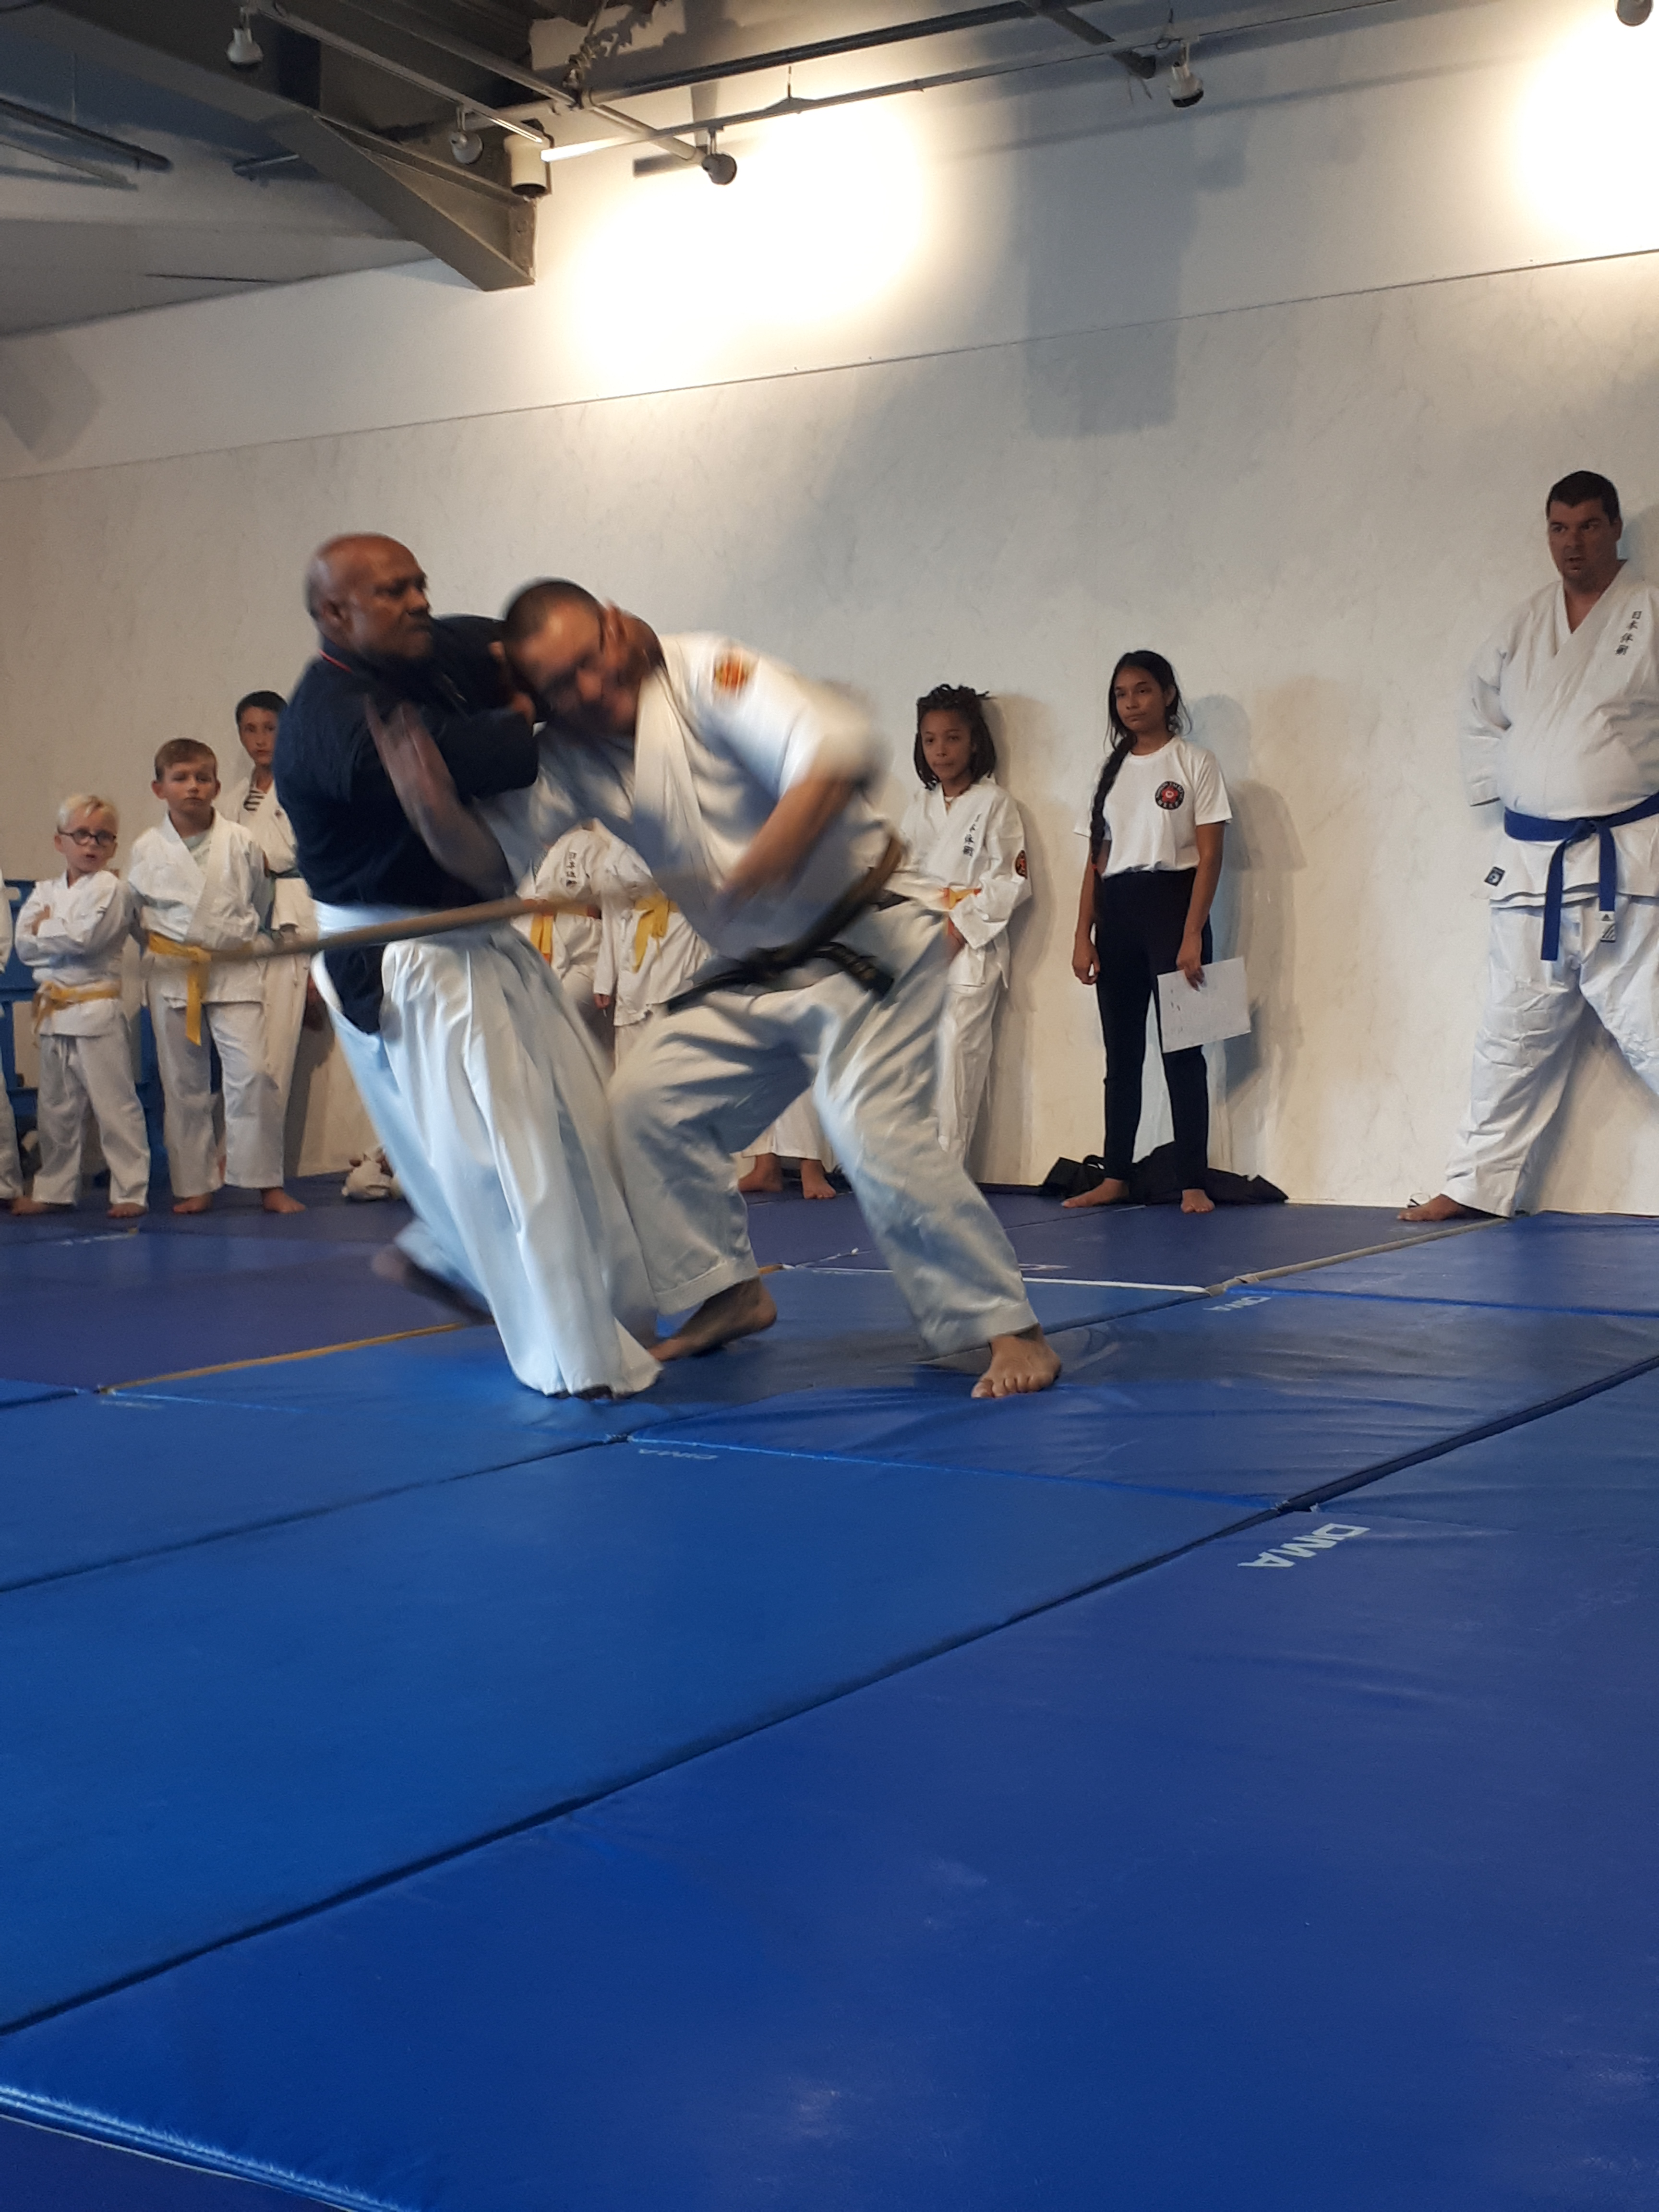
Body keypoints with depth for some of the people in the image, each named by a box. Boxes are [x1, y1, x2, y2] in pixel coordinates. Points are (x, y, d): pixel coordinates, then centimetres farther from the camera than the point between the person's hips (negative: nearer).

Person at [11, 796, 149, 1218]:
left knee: (114, 1104, -5)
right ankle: (54, 1190, 26)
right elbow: (24, 946, 1)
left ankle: (130, 1192, 1)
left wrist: (45, 927, -5)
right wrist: (64, 936, -11)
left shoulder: (111, 889, -6)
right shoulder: (44, 893, 12)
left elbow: (85, 938, -19)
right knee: (56, 1108, 15)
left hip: (97, 1010, -7)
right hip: (53, 1009, 7)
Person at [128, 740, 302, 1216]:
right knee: (183, 1085, 7)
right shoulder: (147, 849, 1)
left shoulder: (240, 842, -1)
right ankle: (194, 1185, 18)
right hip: (172, 976, 1)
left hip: (235, 973, -1)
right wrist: (156, 938, 1)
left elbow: (261, 904, 12)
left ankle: (268, 1184, -3)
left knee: (252, 1073, -11)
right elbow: (134, 912, 13)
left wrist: (239, 940, 9)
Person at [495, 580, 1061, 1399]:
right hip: (753, 973, 8)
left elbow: (836, 750, -33)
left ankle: (1011, 1331, -10)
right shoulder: (571, 755, 2)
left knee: (877, 1135, -20)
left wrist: (761, 865, -45)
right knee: (650, 1101, 5)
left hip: (866, 944, -8)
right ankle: (731, 1295, 19)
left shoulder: (705, 673, -18)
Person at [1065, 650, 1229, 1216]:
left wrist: (1192, 935, -16)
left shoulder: (1194, 764, 0)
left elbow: (1209, 856, -7)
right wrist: (1083, 936, 4)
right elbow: (1095, 861, 13)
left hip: (1171, 903, -5)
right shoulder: (1112, 771, 14)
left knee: (1181, 1048, -5)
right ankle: (1114, 1178, 13)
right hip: (1116, 914, 5)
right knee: (1121, 1051, 8)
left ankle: (1193, 1184, -3)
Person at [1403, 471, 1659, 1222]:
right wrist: (1498, 788, 12)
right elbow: (1480, 717, 25)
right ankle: (1476, 1183, 22)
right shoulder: (1521, 627, 11)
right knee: (1514, 1035, 13)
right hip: (1532, 865, 5)